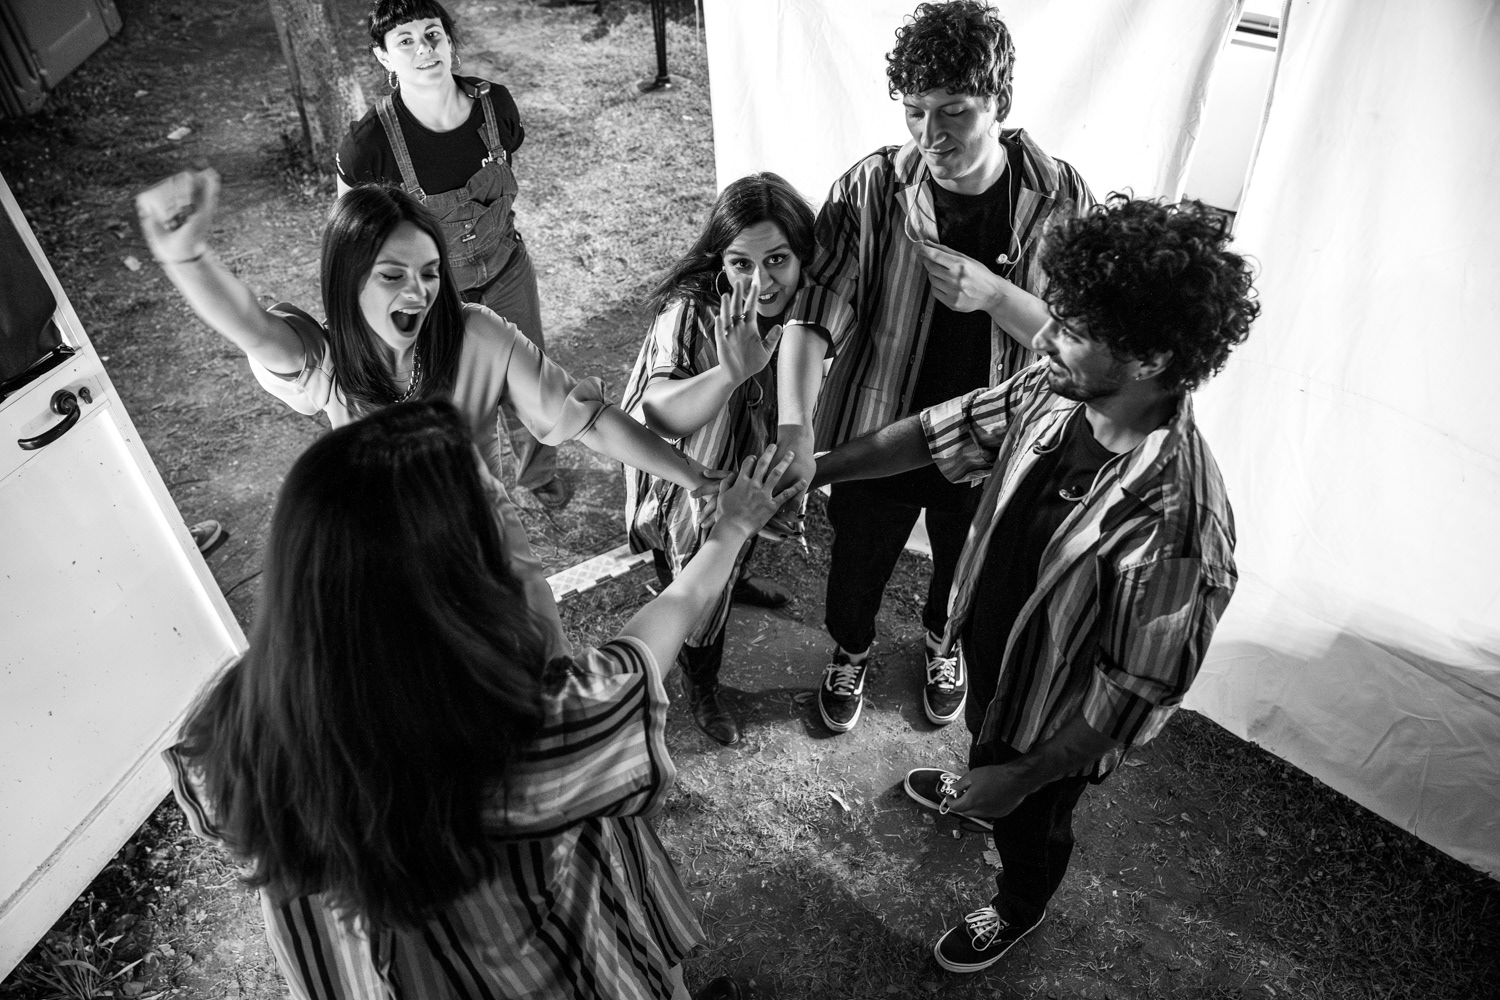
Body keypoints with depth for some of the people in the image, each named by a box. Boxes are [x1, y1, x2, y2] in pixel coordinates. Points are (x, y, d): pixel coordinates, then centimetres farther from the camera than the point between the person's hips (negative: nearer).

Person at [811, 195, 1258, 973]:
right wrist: (811, 470, -11)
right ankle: (980, 792, 73)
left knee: (1030, 825, 27)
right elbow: (943, 433, -8)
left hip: (1058, 721, -6)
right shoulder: (1055, 394, -22)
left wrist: (1024, 776, -20)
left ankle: (1019, 909, 61)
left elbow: (1136, 696, -30)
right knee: (984, 736, 38)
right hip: (992, 646, 6)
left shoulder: (1174, 525, -42)